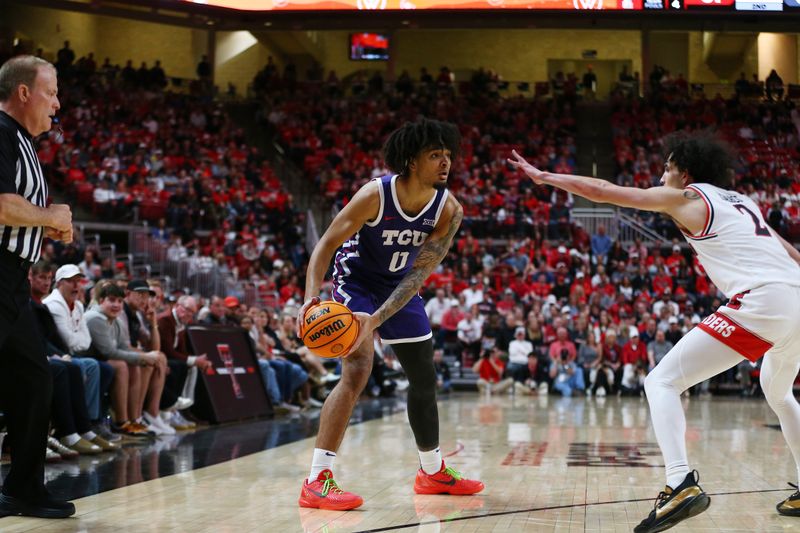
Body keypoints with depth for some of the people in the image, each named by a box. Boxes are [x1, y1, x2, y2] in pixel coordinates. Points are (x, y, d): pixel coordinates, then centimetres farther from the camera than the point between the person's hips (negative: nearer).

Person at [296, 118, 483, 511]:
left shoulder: (449, 210, -18)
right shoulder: (375, 195, -29)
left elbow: (418, 273, -24)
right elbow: (326, 245, -24)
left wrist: (377, 320, -36)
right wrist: (311, 298, -40)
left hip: (400, 287, 6)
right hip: (356, 281, -5)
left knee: (424, 377, 12)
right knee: (357, 371, -24)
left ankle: (432, 472, 32)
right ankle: (316, 482, -25)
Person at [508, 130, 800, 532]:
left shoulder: (685, 197, 10)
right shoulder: (742, 202, 28)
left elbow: (602, 191, 10)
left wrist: (544, 177, 18)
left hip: (761, 300, -8)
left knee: (662, 382, -4)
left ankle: (681, 483, -23)